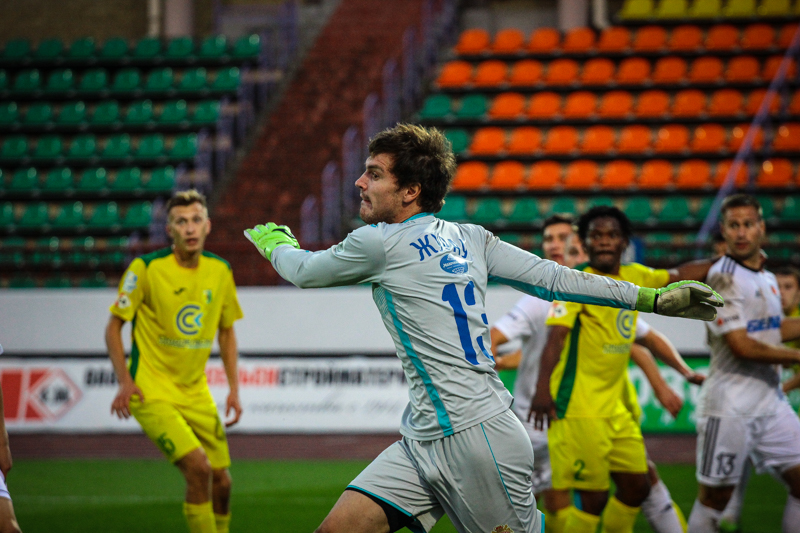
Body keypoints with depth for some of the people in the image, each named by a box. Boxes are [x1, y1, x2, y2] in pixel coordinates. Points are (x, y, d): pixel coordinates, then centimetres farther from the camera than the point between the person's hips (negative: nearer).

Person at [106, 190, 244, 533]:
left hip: (196, 393, 6)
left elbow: (226, 331, 16)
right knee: (198, 467, -22)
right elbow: (114, 327, -4)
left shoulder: (220, 272, 3)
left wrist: (234, 389, 7)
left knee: (221, 482, 3)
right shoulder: (146, 269, -11)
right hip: (152, 392, -5)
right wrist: (125, 381, -16)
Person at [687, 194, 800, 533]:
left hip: (771, 400, 8)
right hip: (730, 406, -8)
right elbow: (741, 346, -19)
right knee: (714, 498, -1)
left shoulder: (767, 278, 11)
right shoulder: (723, 278, -14)